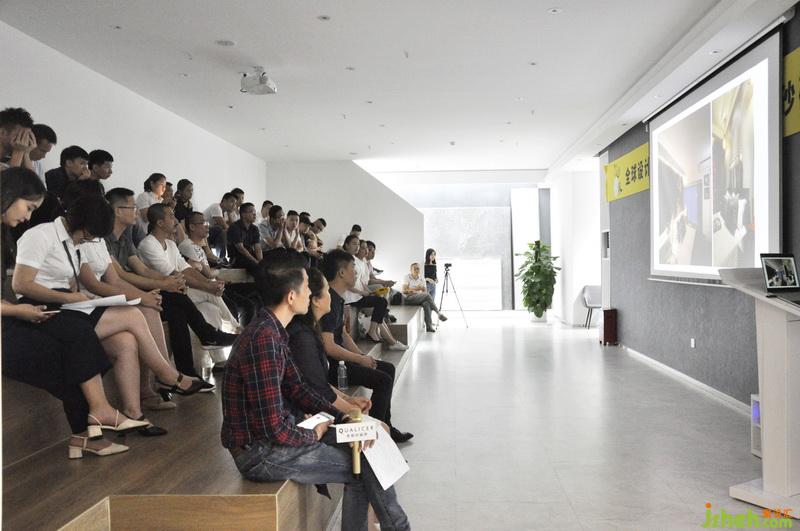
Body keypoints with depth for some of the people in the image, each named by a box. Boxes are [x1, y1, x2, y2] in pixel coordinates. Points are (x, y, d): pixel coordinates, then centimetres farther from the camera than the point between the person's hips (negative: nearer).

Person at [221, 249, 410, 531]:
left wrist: (342, 418, 2)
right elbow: (276, 429, -28)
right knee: (368, 465, -1)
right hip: (259, 453, -9)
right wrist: (315, 434, -9)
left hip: (274, 433, 9)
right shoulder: (263, 339, -27)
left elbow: (296, 389, 12)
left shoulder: (272, 331, 4)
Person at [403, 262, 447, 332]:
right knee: (427, 295, -31)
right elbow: (404, 291, -10)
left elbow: (425, 291, 7)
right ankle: (438, 313, -27)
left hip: (419, 298, 4)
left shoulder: (422, 278, 10)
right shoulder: (407, 277, -1)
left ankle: (429, 326, -36)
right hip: (409, 298, -4)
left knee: (426, 303, -33)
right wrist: (415, 289, -20)